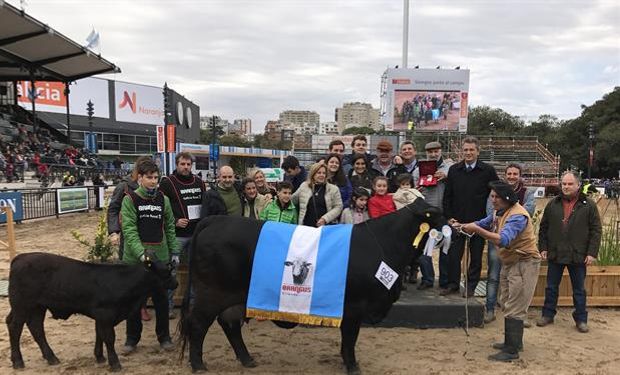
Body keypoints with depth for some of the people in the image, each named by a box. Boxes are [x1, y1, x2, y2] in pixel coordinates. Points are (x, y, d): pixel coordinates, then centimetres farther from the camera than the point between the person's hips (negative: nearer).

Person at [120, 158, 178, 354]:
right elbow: (129, 229, -12)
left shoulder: (163, 199, 7)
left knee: (161, 297, 8)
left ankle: (164, 336, 22)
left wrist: (174, 251, 7)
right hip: (135, 257, -2)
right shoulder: (130, 199, -4)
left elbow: (169, 228, 11)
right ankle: (132, 338, 23)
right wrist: (141, 252, -23)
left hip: (160, 257, 2)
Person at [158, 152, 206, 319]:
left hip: (196, 234, 6)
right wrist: (175, 221, -16)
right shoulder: (167, 182, -5)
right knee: (171, 270, 0)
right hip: (176, 234, -5)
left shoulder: (198, 182, 11)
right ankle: (168, 306, 11)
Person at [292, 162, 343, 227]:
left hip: (326, 226, -1)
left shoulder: (333, 189, 5)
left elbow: (338, 207, 0)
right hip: (307, 226, 1)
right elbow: (293, 199, 25)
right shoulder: (304, 186, 10)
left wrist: (325, 219, -9)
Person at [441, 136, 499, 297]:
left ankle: (471, 286, 20)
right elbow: (447, 196, 7)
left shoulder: (488, 171, -3)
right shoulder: (454, 170, 4)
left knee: (476, 255, 8)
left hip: (479, 221, -1)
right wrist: (448, 217, 1)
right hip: (457, 221, 2)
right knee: (453, 253, 3)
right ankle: (453, 283, 17)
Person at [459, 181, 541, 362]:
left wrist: (476, 230, -39)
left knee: (514, 309, -5)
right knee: (507, 305, 17)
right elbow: (483, 223, 13)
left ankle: (511, 351, 2)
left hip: (524, 263, -10)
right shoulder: (499, 212, 5)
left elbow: (503, 240, -36)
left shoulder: (517, 215, -25)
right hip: (509, 262, 10)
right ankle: (513, 341, 31)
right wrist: (463, 226, -6)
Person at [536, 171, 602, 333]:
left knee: (579, 289, 10)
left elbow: (596, 231, -3)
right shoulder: (553, 204, 5)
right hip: (555, 254, 2)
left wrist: (592, 253, -9)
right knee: (551, 287, 11)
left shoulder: (588, 205, -2)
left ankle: (581, 319, 22)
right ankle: (548, 315, 23)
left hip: (578, 256, -2)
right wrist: (543, 248, 2)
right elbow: (543, 228, 9)